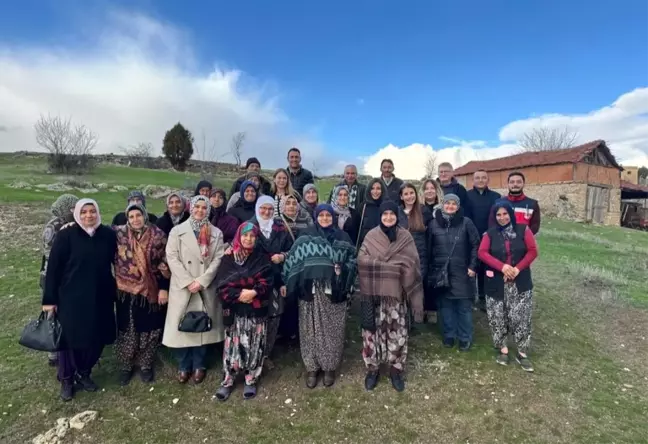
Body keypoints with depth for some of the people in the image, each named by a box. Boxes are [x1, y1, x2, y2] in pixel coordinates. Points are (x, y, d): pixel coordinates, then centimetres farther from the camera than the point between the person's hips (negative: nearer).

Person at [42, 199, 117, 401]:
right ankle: (66, 379, 32)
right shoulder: (66, 236, -9)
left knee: (97, 338, 10)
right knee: (70, 338, 8)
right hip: (71, 297, -2)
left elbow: (116, 262, 7)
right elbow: (53, 267, -6)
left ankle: (84, 373, 35)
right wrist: (49, 299, -6)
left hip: (100, 297, 3)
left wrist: (116, 289, 9)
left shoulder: (108, 235, -2)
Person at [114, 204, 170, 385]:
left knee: (149, 330, 10)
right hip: (126, 292, 1)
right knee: (127, 331, 12)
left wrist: (164, 288, -7)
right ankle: (125, 366, 31)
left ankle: (146, 365, 29)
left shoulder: (158, 236, -5)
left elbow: (165, 264, -4)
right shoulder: (119, 234, -2)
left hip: (151, 291, -1)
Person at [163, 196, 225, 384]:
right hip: (182, 288, 0)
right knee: (182, 326, 4)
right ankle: (184, 366, 23)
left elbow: (218, 259, -2)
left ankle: (198, 366, 26)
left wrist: (202, 281, -13)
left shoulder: (216, 233, 6)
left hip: (206, 288, 1)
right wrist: (188, 282, -14)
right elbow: (172, 258, -4)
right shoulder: (177, 231, 4)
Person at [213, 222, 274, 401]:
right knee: (233, 345, 4)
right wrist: (238, 294, -17)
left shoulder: (262, 258, 5)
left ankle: (251, 380, 22)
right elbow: (222, 284, -4)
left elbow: (266, 282, -4)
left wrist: (253, 292, -21)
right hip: (234, 310, 0)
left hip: (257, 310, 0)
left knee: (254, 346, 6)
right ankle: (228, 380, 21)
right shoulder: (229, 258, 4)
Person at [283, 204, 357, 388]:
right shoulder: (305, 238, 6)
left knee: (332, 331, 6)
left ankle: (330, 367, 23)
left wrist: (342, 270, -13)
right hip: (310, 291, 0)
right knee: (311, 330, 6)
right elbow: (292, 261, 3)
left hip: (334, 291, 0)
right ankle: (311, 368, 20)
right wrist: (288, 285, -5)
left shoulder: (343, 238, 7)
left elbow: (352, 260, 7)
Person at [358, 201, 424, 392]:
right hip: (374, 291, 0)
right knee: (372, 330, 6)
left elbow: (411, 264, -4)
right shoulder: (371, 236, 2)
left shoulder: (405, 237, 2)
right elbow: (362, 260, -6)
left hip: (396, 292, 0)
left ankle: (396, 370, 24)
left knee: (397, 331, 6)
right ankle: (372, 369, 23)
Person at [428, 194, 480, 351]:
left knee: (464, 306, 5)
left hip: (462, 272, -2)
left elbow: (475, 245, 0)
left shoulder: (466, 223, -3)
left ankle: (465, 337, 20)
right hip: (441, 272, 2)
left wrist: (472, 266, -6)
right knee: (445, 304, 11)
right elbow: (428, 247, 6)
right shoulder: (434, 224, 2)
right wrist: (431, 269, 4)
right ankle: (448, 335, 26)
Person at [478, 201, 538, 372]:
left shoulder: (523, 230, 2)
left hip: (520, 283, 0)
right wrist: (502, 266, -20)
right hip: (496, 284, 1)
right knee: (498, 318, 6)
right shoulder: (490, 234, 3)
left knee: (520, 317, 2)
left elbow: (533, 251, -3)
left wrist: (517, 268, -15)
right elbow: (482, 253, -8)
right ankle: (502, 349, 22)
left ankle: (522, 353, 15)